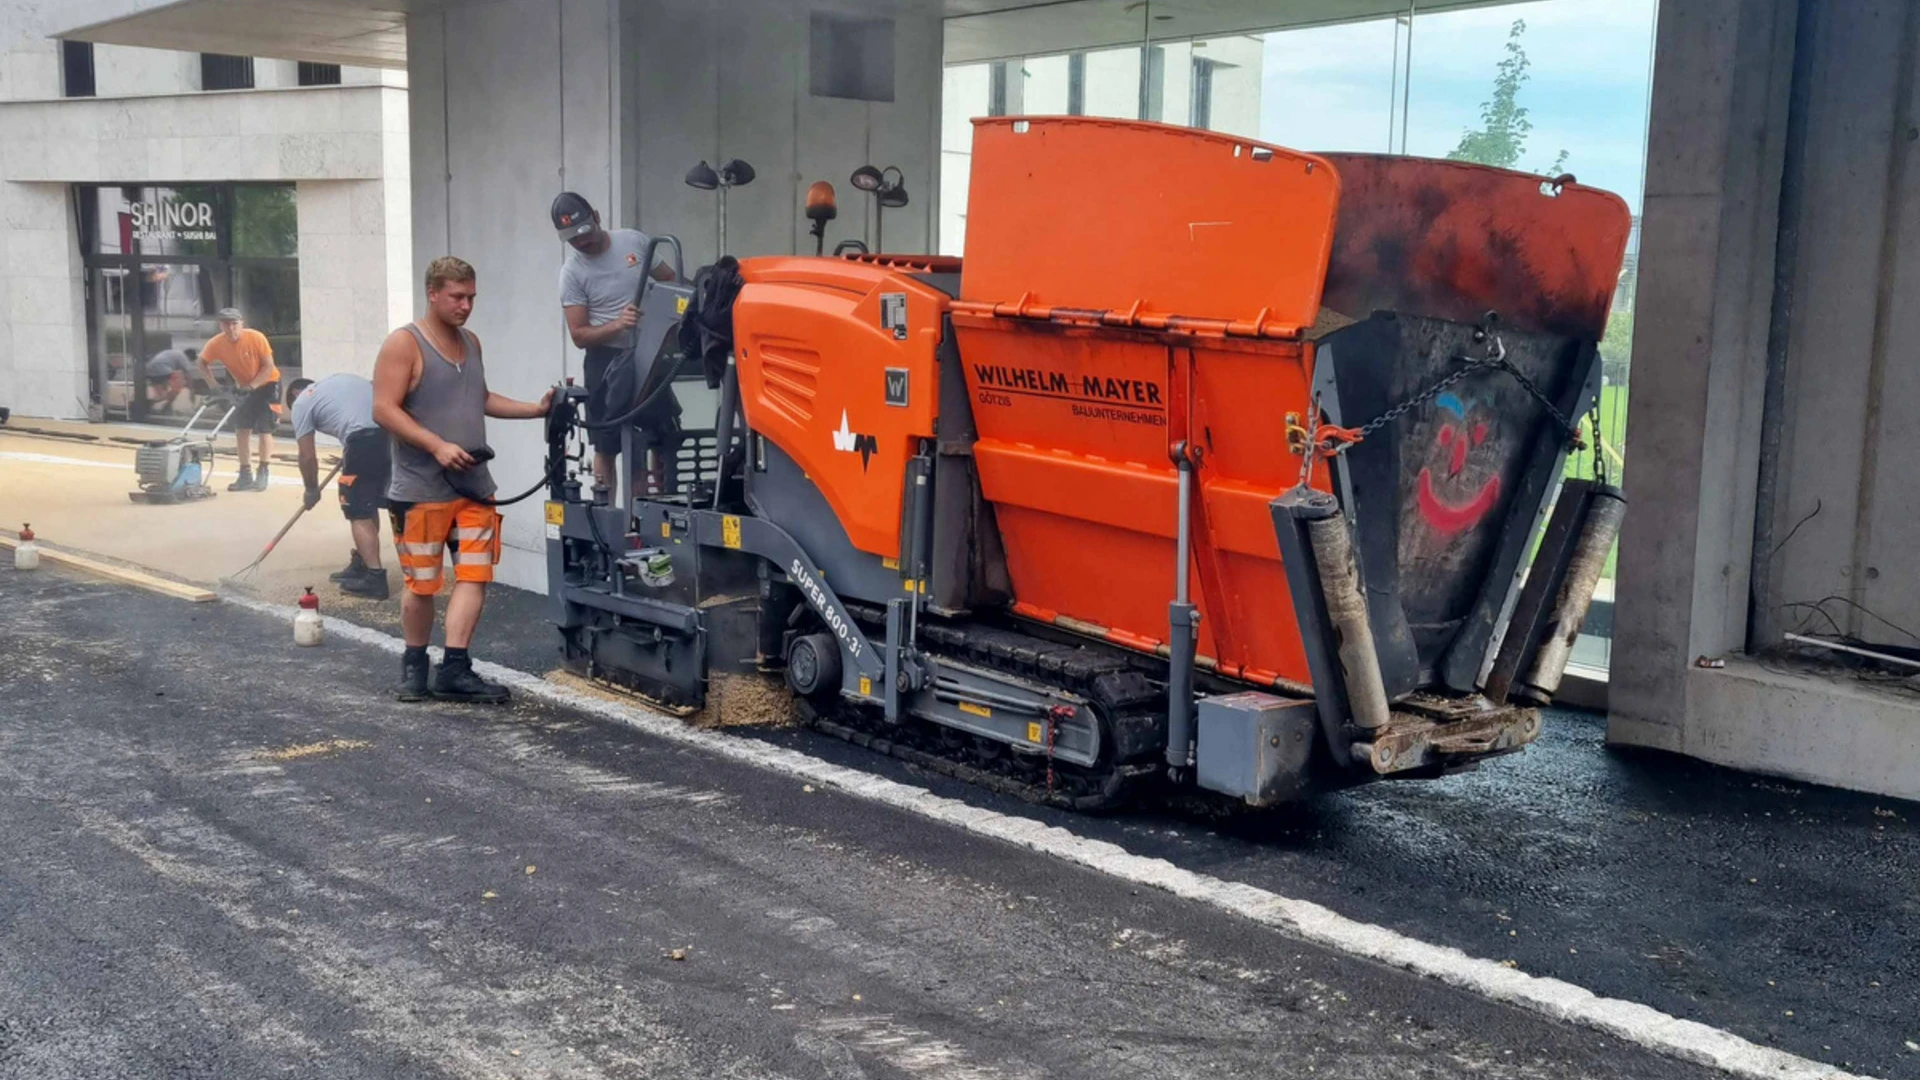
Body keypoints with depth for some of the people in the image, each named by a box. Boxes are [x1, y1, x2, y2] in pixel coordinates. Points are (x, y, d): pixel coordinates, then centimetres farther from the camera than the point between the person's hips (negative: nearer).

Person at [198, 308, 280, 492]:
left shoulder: (256, 338, -27)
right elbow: (203, 363, -2)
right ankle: (245, 475, 9)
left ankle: (262, 475, -4)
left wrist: (252, 385, -29)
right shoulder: (216, 344, -17)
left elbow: (269, 366, -21)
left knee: (264, 429, -10)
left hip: (267, 384, -5)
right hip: (244, 387, 5)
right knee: (241, 429, 2)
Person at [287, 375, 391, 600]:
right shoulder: (342, 379, 32)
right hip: (391, 431, 7)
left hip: (364, 439, -7)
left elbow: (308, 456, 12)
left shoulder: (302, 402, 13)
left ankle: (375, 577, -5)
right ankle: (361, 563, 33)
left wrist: (312, 491, 29)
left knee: (359, 512, 2)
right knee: (369, 503, 21)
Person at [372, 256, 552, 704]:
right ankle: (414, 664, 23)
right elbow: (384, 410, -15)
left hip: (474, 486, 6)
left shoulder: (471, 342, 13)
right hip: (421, 489, -6)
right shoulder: (404, 344, -10)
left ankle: (454, 670, -1)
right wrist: (438, 446, -24)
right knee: (421, 584, 5)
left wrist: (537, 409, 12)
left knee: (474, 576, -3)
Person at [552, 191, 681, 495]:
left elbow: (669, 280, 10)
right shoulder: (572, 272, -8)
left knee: (666, 437, 7)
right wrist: (617, 325, -27)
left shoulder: (635, 241, -3)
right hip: (607, 360, -2)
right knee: (607, 445, 3)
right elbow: (579, 335, -10)